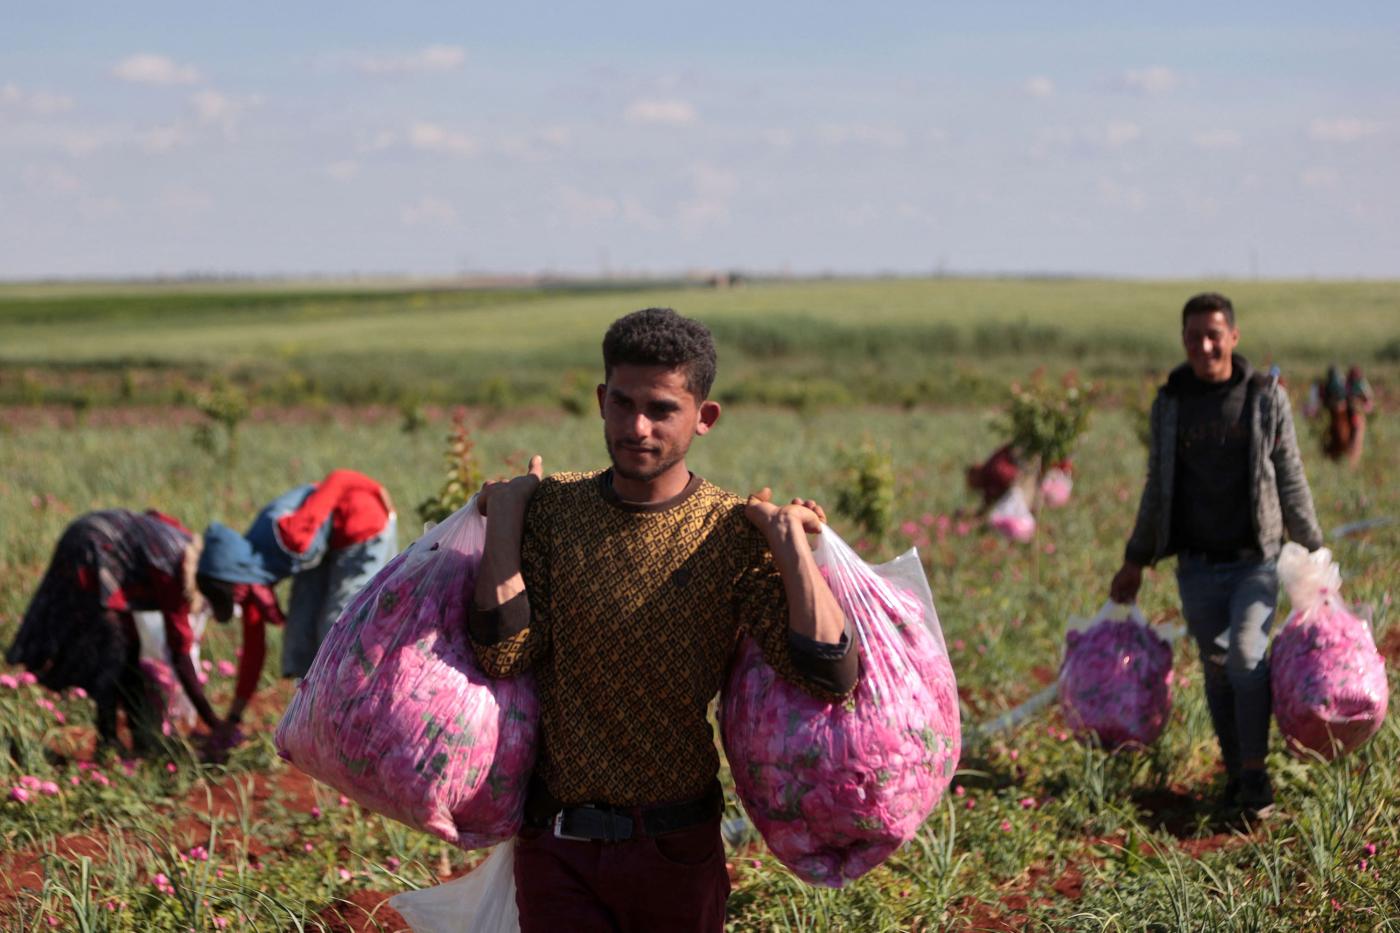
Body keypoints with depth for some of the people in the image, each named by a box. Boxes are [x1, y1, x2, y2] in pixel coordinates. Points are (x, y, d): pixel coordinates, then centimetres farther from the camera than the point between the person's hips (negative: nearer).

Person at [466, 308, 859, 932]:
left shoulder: (735, 533, -7)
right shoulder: (551, 507, -1)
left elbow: (829, 678, -18)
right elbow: (502, 654, -13)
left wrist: (790, 545, -20)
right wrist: (504, 518, -11)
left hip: (677, 852, 0)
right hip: (559, 841, 1)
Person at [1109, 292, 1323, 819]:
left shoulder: (1266, 398, 1)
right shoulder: (1169, 404, 7)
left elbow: (1291, 483, 6)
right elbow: (1158, 488, 16)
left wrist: (1313, 552, 5)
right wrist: (1136, 561, 17)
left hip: (1254, 561, -3)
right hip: (1197, 566, 3)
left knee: (1247, 657, -18)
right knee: (1217, 672, 6)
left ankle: (1255, 773, -8)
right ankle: (1235, 775, 18)